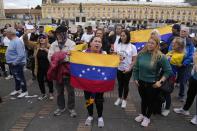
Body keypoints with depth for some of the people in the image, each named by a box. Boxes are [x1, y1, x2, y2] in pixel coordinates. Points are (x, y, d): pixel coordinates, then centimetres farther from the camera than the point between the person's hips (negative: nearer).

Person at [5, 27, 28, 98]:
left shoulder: (17, 42, -24)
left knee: (20, 78, 4)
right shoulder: (12, 40, 7)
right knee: (16, 77, 21)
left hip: (17, 64, -9)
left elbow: (21, 55, -29)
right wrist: (11, 62, 13)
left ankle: (24, 91, 18)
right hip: (13, 63, 10)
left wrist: (14, 62, -22)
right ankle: (17, 89, 37)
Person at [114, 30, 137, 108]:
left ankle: (124, 100, 30)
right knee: (120, 84, 15)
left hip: (127, 70, -2)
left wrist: (129, 68, -13)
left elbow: (134, 60, -5)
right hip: (119, 68, 2)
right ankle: (119, 98, 34)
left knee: (125, 84, 12)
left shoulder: (132, 47, -7)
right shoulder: (117, 45, -1)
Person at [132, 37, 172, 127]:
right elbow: (136, 68, 5)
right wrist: (135, 79, 5)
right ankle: (142, 114, 46)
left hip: (153, 84, -3)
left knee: (151, 101, 16)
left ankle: (147, 117, 39)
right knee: (143, 99, 22)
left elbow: (168, 71, -14)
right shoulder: (141, 54, -6)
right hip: (141, 82, 4)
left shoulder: (160, 56, -19)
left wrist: (160, 81, -18)